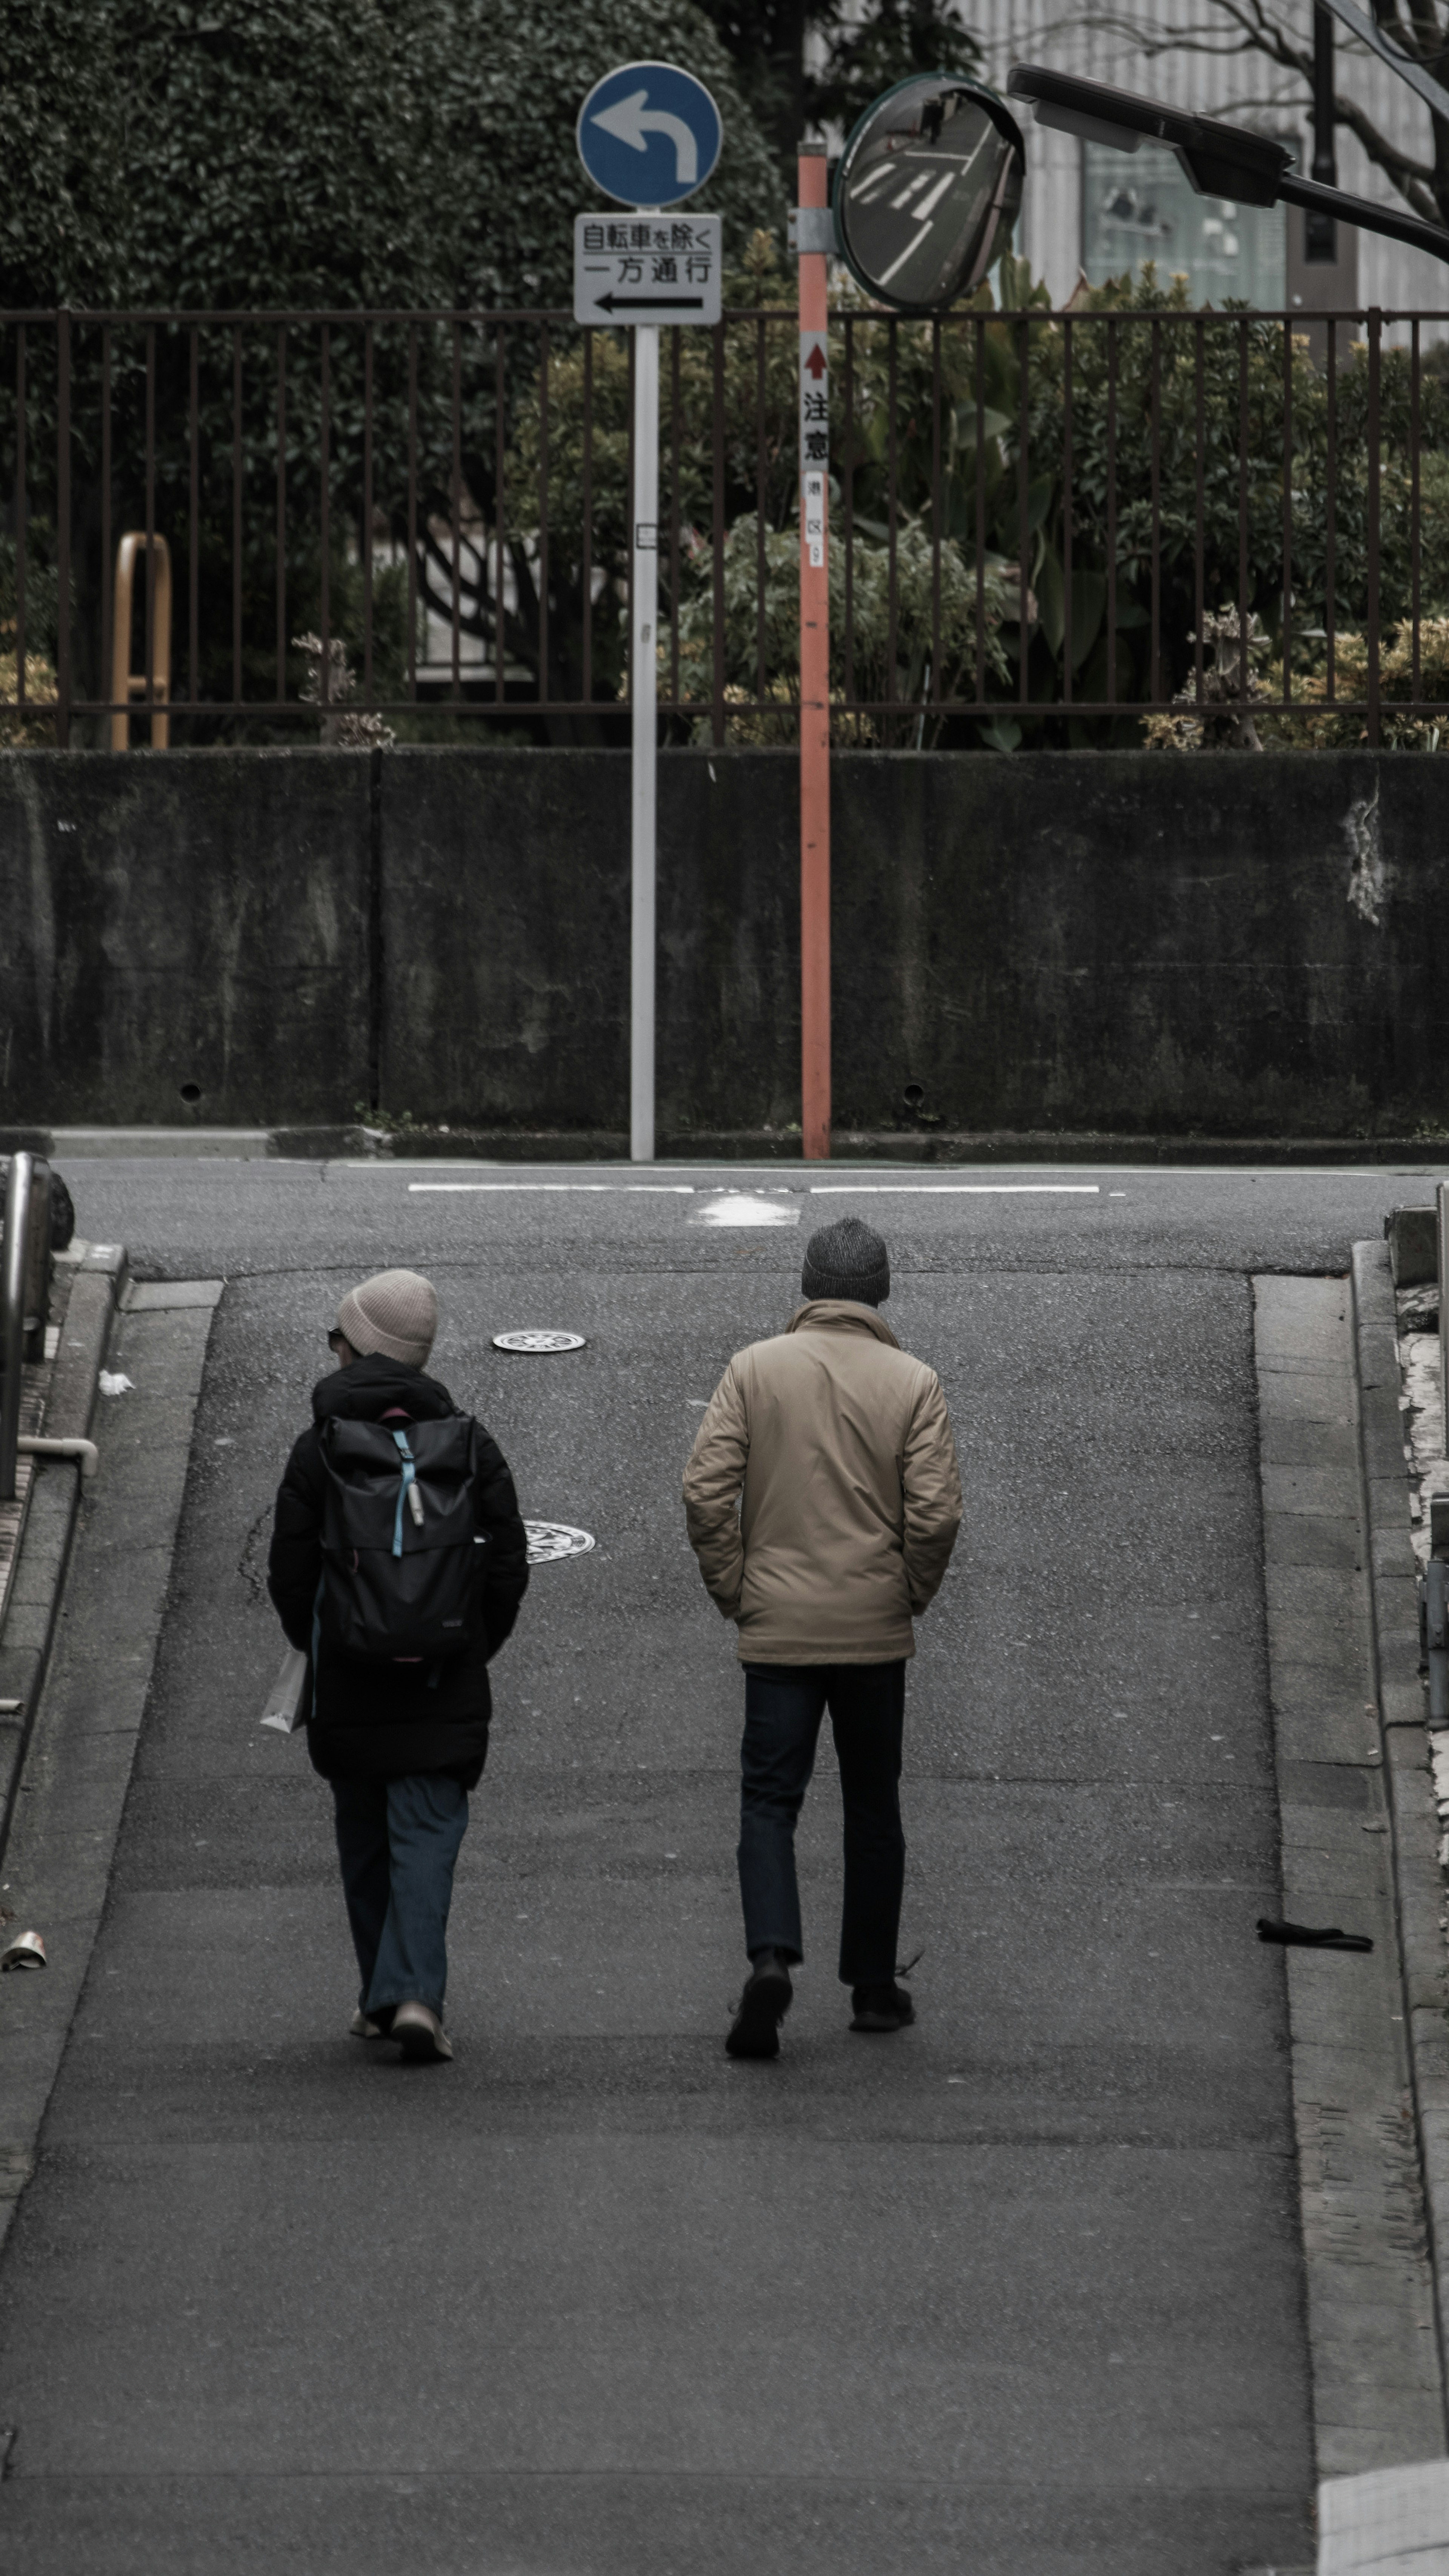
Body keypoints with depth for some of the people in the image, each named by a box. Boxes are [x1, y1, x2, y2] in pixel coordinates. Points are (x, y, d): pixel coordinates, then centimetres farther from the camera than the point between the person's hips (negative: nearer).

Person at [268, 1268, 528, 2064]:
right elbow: (508, 1565, 1)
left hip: (348, 1689, 0)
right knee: (427, 1835, -2)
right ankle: (415, 1994, -18)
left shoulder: (319, 1449, -7)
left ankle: (381, 2001, 19)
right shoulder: (469, 1444, -1)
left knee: (365, 1843, 14)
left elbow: (289, 1574, -4)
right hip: (445, 1693, 0)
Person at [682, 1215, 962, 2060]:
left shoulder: (755, 1370, -2)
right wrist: (911, 1596, 6)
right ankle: (874, 1986, 18)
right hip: (876, 1633, 0)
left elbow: (706, 1491, -7)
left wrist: (733, 1591, 3)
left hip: (778, 1629, 0)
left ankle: (773, 1955, -20)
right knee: (873, 1807, 13)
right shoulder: (914, 1383, -4)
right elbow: (937, 1514, -10)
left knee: (769, 1799, 2)